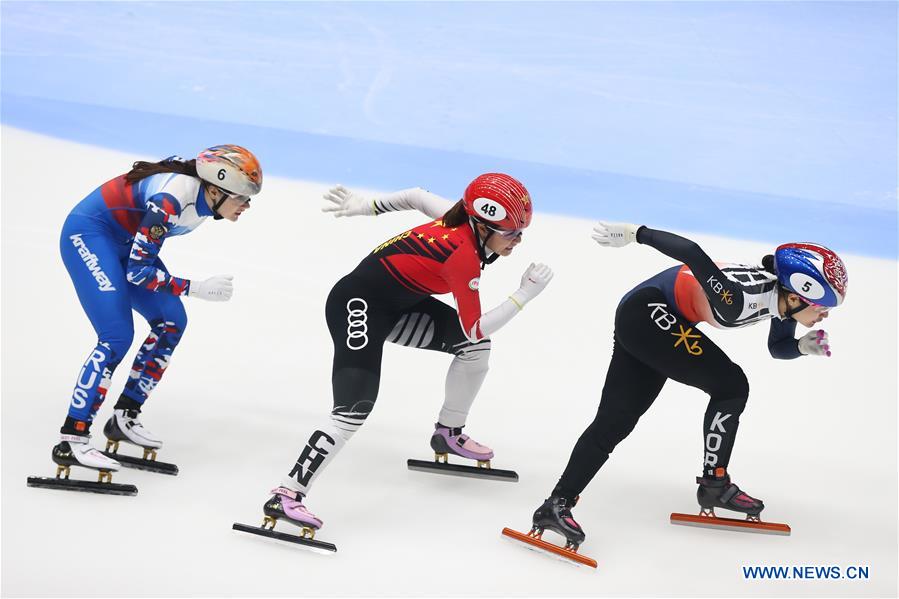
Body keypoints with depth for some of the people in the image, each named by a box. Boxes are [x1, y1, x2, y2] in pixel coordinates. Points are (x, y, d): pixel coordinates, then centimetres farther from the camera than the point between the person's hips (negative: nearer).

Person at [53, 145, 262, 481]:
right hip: (89, 234, -9)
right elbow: (137, 271, -28)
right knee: (117, 336, -21)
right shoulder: (173, 198, -33)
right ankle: (71, 440, -19)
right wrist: (197, 288, -26)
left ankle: (124, 418, 12)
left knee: (171, 322, 3)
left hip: (124, 242, 9)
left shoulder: (204, 197, -7)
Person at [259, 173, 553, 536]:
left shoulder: (466, 220, -3)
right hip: (359, 303, -10)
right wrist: (525, 295, -19)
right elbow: (475, 329, -20)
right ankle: (286, 495, -21)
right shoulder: (464, 256, -28)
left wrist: (366, 206, 23)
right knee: (355, 409, -23)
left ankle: (448, 434, 26)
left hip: (397, 301, 10)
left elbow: (417, 197, 12)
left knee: (476, 348, 7)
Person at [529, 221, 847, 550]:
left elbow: (777, 347, 13)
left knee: (614, 421, 4)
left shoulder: (783, 291, -4)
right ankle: (714, 484, 6)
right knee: (730, 386, -6)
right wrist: (636, 233, -29)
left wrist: (803, 346, -7)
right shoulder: (739, 301, -31)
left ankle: (558, 504, 2)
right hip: (649, 314, -10)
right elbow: (692, 253, -37)